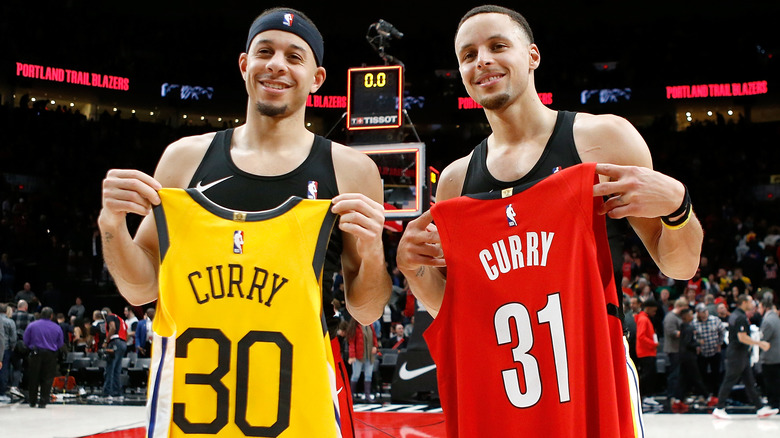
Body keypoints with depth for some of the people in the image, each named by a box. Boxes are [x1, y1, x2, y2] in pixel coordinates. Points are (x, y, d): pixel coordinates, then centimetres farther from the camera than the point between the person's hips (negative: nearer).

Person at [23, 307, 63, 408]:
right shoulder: (57, 328, 0)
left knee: (33, 378, 12)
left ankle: (32, 401, 20)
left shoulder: (32, 325, -2)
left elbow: (26, 341, 1)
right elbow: (60, 344, 4)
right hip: (51, 355, 0)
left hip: (35, 354, 0)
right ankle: (43, 402, 0)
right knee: (47, 379, 4)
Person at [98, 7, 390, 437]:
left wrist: (371, 252, -16)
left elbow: (365, 312, 3)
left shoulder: (351, 170, -1)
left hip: (300, 381, -1)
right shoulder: (186, 156, 3)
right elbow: (142, 289, 7)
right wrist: (112, 225, -10)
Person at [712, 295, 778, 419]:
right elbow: (742, 337, -24)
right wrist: (760, 343, -18)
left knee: (750, 382, 11)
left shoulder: (734, 315, 13)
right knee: (729, 381, -4)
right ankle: (719, 409, 3)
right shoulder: (740, 318, -18)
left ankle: (761, 408, 15)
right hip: (737, 355, -11)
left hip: (742, 356, 11)